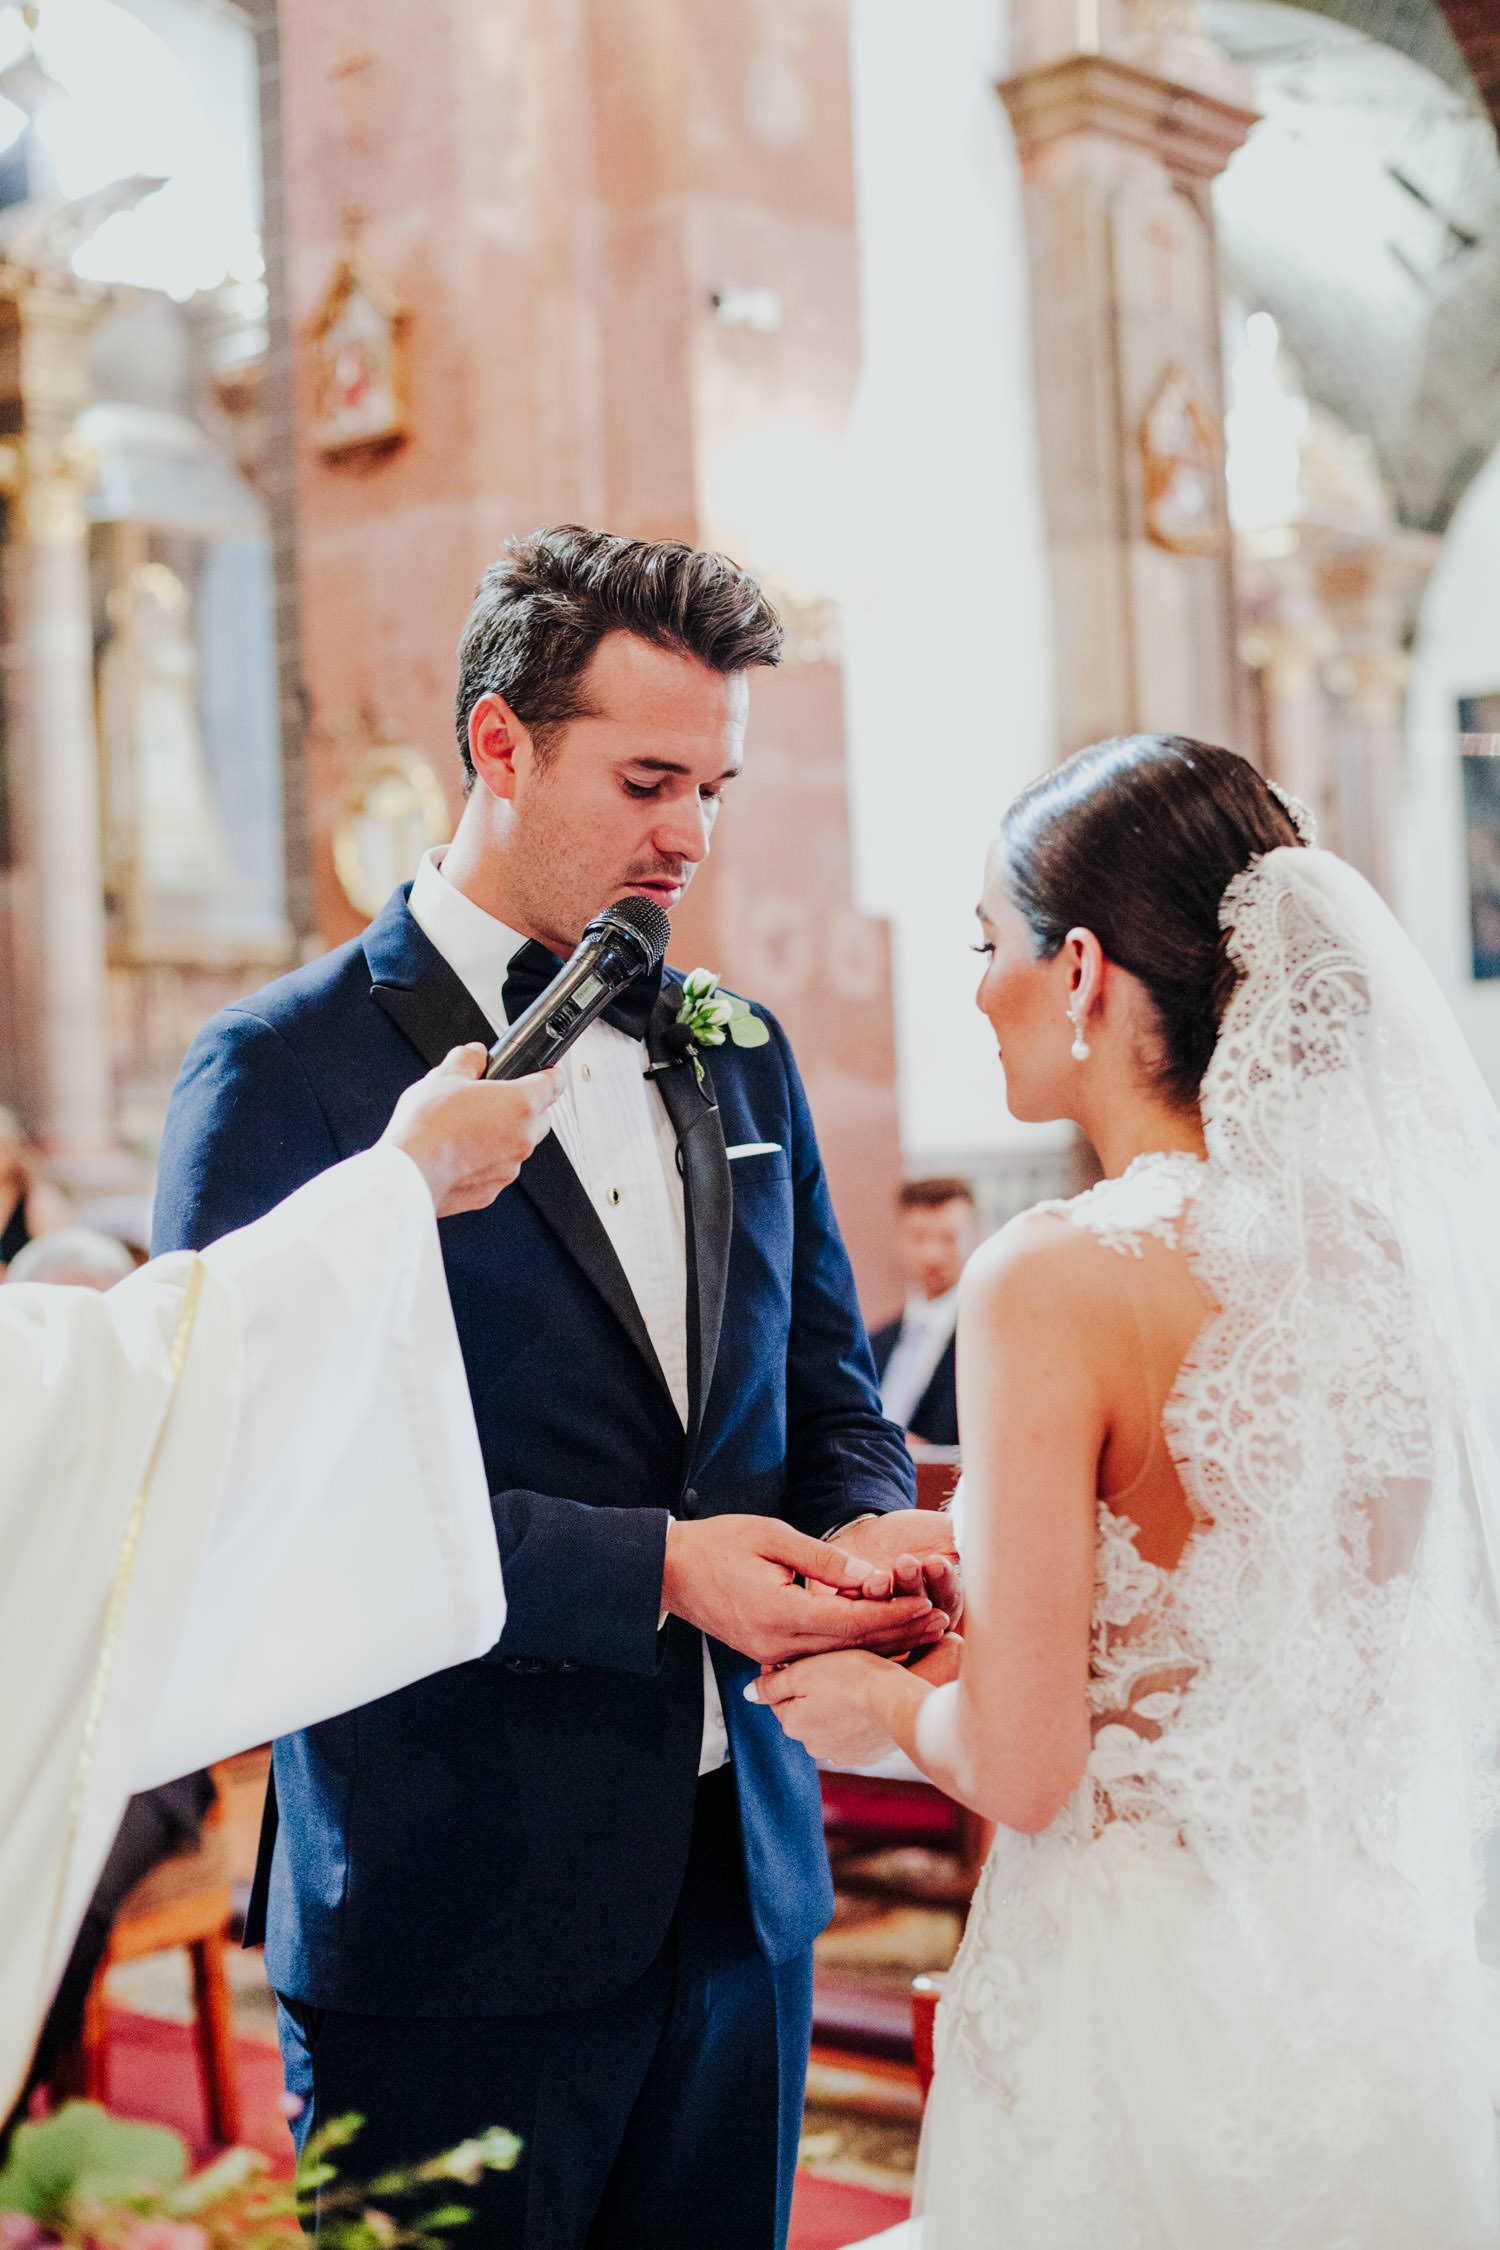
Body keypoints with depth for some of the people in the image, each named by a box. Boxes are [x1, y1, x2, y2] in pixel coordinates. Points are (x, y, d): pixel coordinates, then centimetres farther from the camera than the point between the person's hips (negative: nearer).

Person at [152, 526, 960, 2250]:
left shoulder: (737, 1057, 10)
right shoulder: (284, 1071, -9)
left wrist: (867, 1526, -8)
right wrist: (651, 1569, -21)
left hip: (743, 1891, 6)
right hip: (454, 1915, -5)